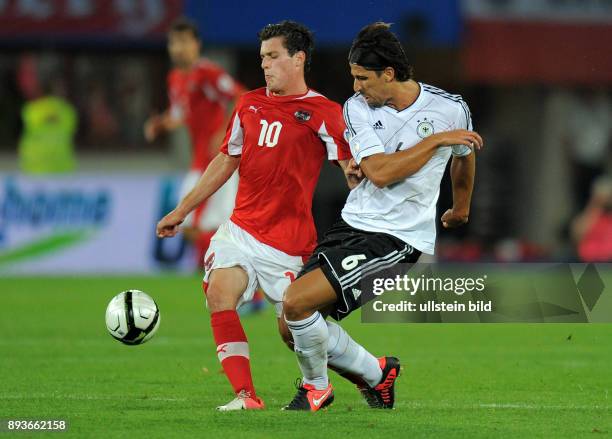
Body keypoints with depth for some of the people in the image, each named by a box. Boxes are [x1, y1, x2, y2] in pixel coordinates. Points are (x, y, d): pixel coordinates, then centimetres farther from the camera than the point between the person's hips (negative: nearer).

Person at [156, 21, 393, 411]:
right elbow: (226, 161, 21)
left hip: (288, 242, -5)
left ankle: (376, 375, 20)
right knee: (219, 291, -20)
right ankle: (245, 395, -20)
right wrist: (181, 212, 23)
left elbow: (354, 168, -10)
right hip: (241, 229, 5)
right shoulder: (249, 105, 12)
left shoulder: (322, 112, -5)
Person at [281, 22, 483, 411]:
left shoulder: (451, 109, -6)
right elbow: (378, 172, -13)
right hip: (352, 224, 6)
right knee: (290, 321, -1)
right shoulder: (357, 107, 0)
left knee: (298, 301, -21)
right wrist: (436, 140, -15)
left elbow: (464, 154, 18)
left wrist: (461, 209, 34)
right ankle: (376, 372, 20)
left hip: (398, 238, -6)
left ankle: (317, 386, 6)